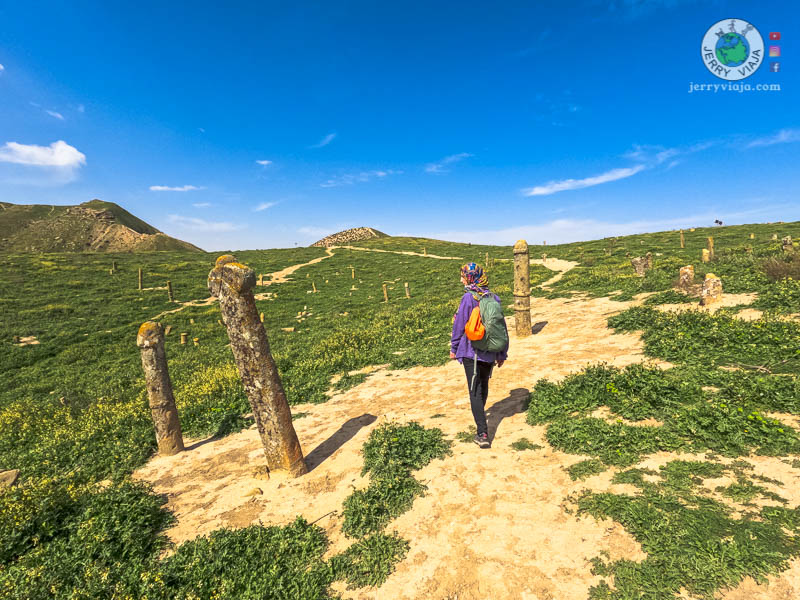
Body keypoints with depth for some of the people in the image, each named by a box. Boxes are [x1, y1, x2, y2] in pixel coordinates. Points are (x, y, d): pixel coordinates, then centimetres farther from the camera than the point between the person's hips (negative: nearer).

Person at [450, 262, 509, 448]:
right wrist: (502, 354, 14)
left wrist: (453, 348, 3)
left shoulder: (469, 298, -15)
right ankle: (481, 415, 48)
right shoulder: (494, 298, 1)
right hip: (490, 353, 6)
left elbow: (459, 325, -11)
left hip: (471, 352, -6)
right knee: (484, 386, 25)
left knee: (475, 391, -1)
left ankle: (483, 434, -4)